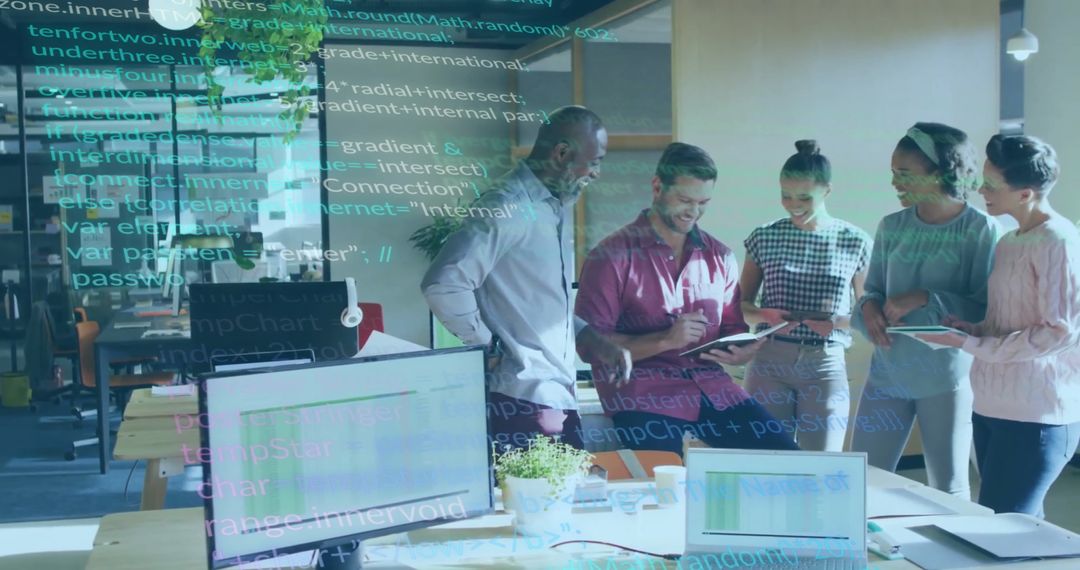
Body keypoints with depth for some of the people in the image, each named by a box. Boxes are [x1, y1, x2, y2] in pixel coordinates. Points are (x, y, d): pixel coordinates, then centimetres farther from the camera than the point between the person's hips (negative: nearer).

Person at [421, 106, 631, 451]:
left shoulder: (558, 208, 15)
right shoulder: (508, 208, -15)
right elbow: (443, 284, -26)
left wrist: (591, 342, 12)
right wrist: (490, 349, -16)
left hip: (558, 398, 9)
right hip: (519, 405, -9)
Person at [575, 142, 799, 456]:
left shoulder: (720, 257, 14)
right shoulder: (612, 255, -3)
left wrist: (740, 352, -4)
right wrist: (666, 340, -18)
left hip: (712, 387, 5)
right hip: (643, 397, -5)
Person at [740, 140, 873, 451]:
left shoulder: (855, 242, 0)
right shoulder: (764, 238, 2)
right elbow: (742, 303, 8)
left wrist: (837, 322, -14)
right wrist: (764, 315, -12)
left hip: (826, 366, -1)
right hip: (769, 362, 1)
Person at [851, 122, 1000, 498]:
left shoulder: (981, 230, -9)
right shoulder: (892, 227, 4)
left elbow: (988, 309, -13)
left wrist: (925, 300, -21)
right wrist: (869, 308, -10)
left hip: (945, 378, -4)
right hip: (886, 373, 4)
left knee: (949, 490, 9)